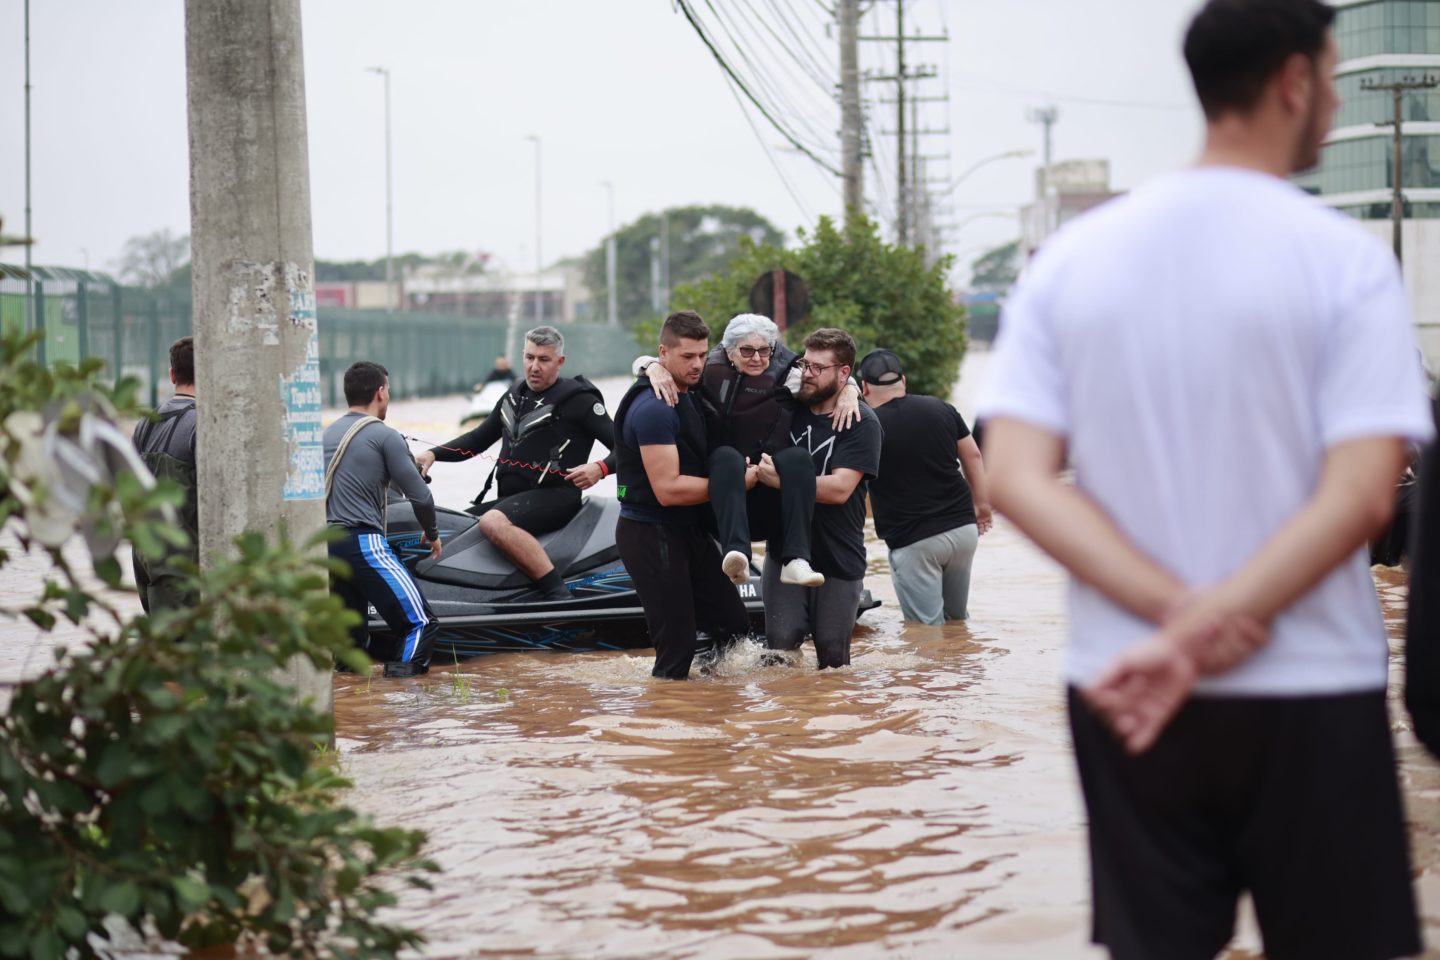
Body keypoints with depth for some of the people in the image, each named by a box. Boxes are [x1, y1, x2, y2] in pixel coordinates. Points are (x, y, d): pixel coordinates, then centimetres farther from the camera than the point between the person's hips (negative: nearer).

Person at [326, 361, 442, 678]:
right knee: (421, 623, -9)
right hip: (363, 542, -7)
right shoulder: (384, 436, -3)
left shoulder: (329, 434, 18)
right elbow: (419, 495, -2)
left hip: (326, 544, 7)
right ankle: (404, 674, -27)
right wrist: (432, 533, 17)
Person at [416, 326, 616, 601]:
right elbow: (479, 439, 26)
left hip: (553, 495, -9)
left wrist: (601, 468, -29)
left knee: (493, 523, -36)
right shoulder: (516, 395, 18)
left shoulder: (578, 400, -5)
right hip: (510, 496, 9)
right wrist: (434, 453, 12)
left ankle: (558, 596, -38)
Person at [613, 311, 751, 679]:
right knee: (678, 645, -8)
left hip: (690, 531, 10)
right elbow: (668, 489, -24)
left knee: (735, 626, 11)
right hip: (652, 535, -10)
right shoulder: (654, 408, -20)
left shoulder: (692, 396, 11)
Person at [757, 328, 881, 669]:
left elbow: (839, 488, -19)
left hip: (839, 560, -2)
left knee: (832, 656, 5)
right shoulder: (788, 408, 5)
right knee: (781, 641, -13)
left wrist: (780, 480, -20)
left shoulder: (862, 423, -8)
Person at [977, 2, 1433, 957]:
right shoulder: (1343, 259, -8)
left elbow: (1016, 477, -4)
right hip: (1307, 694, -3)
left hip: (1123, 690, 4)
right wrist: (1199, 636, -15)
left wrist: (1172, 613, -11)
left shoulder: (1073, 257, 4)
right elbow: (1361, 494, -16)